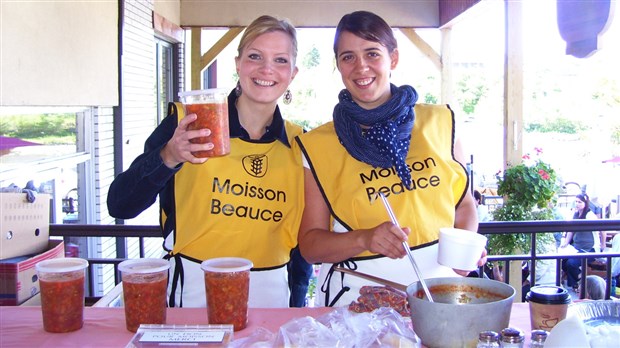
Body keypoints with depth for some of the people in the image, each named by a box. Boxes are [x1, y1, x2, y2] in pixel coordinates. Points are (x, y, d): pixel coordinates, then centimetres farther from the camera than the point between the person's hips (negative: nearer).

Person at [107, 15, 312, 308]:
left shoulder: (298, 144, 1)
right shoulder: (187, 123, -9)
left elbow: (302, 235, 10)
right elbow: (119, 206, -13)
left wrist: (297, 308, 4)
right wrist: (168, 158, -28)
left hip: (270, 291, 3)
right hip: (194, 288, -3)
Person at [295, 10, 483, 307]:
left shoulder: (439, 123, 6)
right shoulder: (319, 145, 0)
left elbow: (463, 203, 17)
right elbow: (310, 243, 1)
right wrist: (365, 239, -16)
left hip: (439, 289, 2)